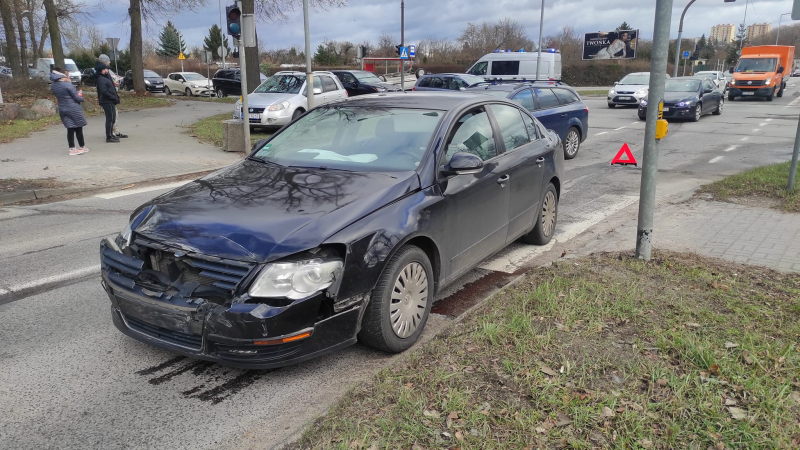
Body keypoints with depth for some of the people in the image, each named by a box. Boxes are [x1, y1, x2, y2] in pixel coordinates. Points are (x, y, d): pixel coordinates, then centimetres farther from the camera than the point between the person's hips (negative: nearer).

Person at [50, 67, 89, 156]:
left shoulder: (53, 86, 1)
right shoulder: (67, 84, -19)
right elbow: (76, 98, -16)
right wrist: (82, 98, 8)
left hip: (62, 109, 6)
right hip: (74, 109, -6)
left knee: (70, 129, 10)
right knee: (78, 128, 7)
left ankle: (72, 149, 10)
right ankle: (82, 147, 16)